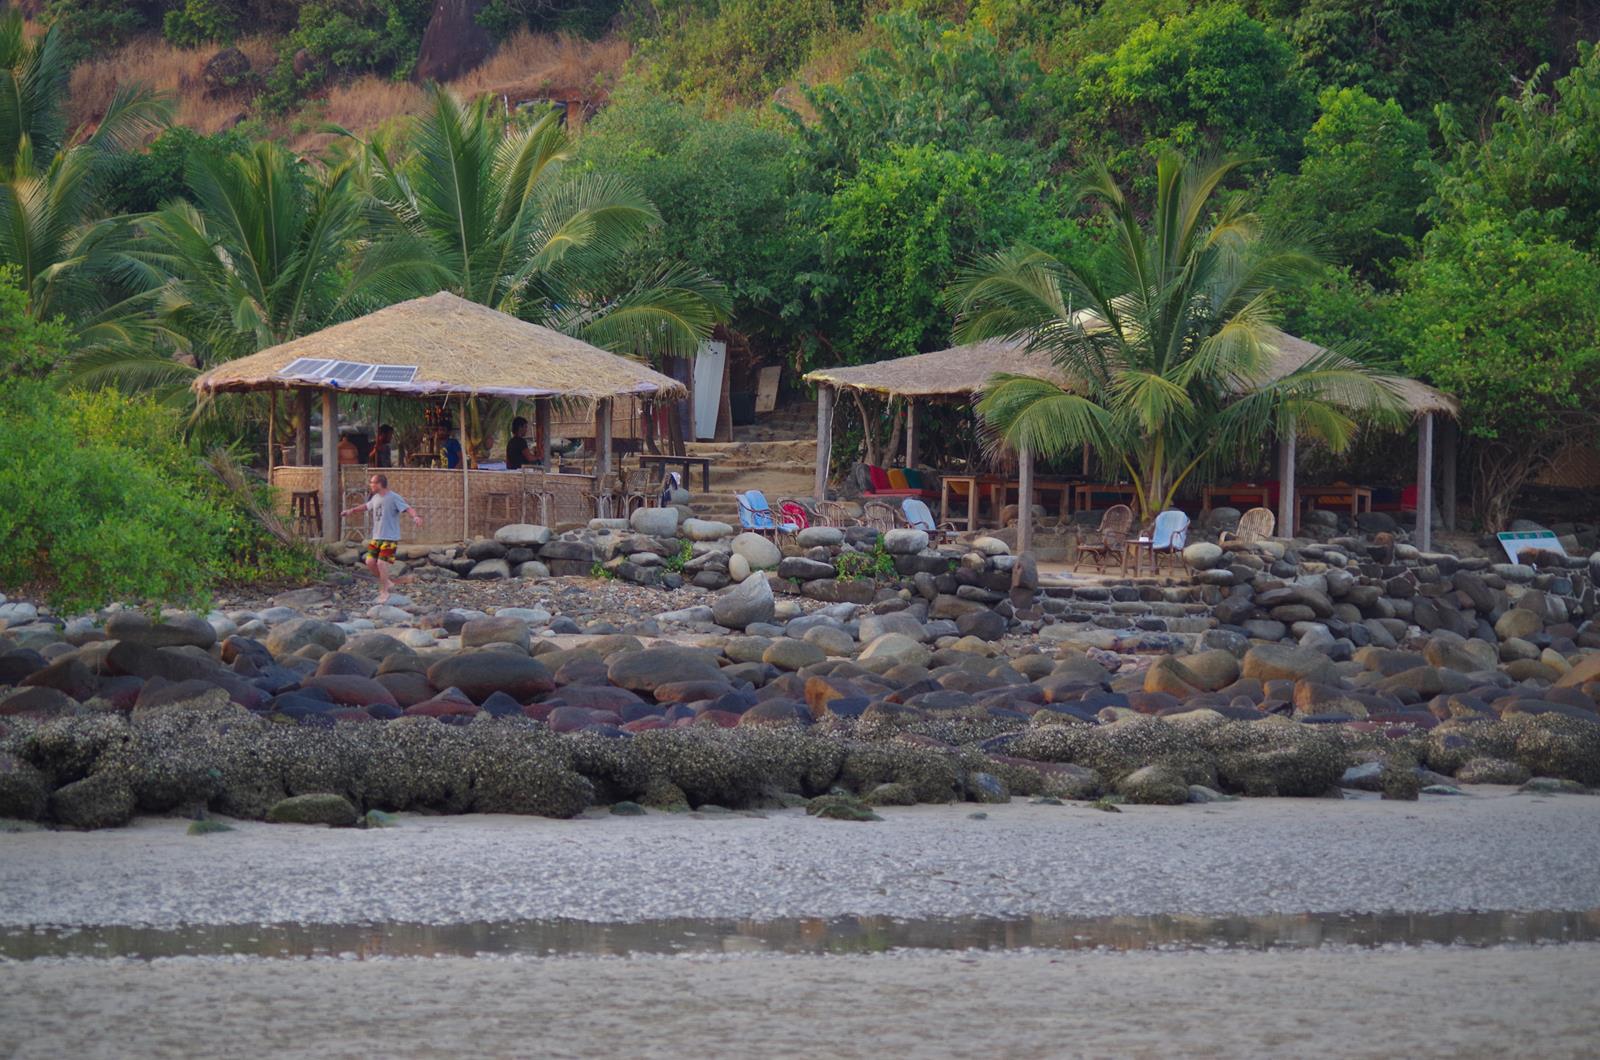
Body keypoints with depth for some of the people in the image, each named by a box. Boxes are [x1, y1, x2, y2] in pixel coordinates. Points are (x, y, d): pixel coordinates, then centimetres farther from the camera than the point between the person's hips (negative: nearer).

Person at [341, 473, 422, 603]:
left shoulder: (394, 498, -13)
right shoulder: (375, 498, 12)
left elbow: (408, 508, -23)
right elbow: (366, 506, 32)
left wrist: (415, 516, -43)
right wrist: (352, 510, 42)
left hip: (390, 538, -8)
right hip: (376, 537, 8)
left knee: (382, 562, -14)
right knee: (370, 562, 1)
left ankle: (384, 592, -1)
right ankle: (384, 581, 22)